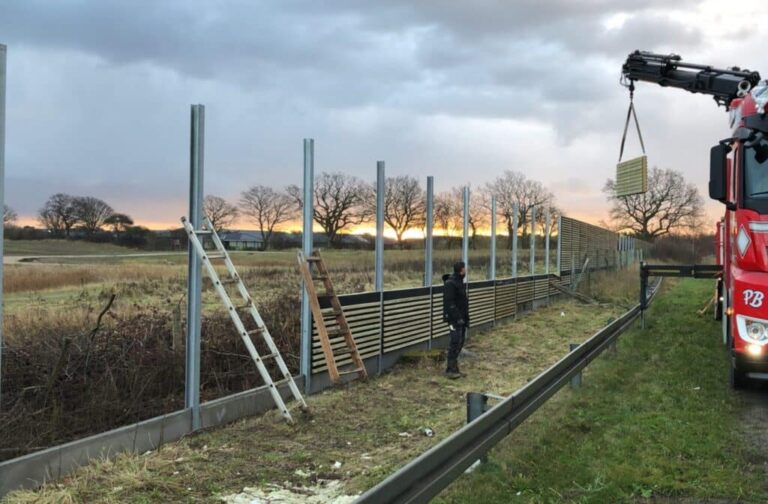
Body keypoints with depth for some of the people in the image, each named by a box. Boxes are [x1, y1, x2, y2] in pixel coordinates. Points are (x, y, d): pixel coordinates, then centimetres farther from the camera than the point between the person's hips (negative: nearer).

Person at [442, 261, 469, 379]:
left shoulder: (459, 282, 15)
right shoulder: (450, 283, -16)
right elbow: (449, 302, -22)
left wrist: (466, 317, 19)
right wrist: (457, 317, -24)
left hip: (461, 317, 10)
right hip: (455, 318, -10)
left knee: (460, 342, 11)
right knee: (455, 342, -11)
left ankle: (453, 368, 17)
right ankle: (451, 369, -8)